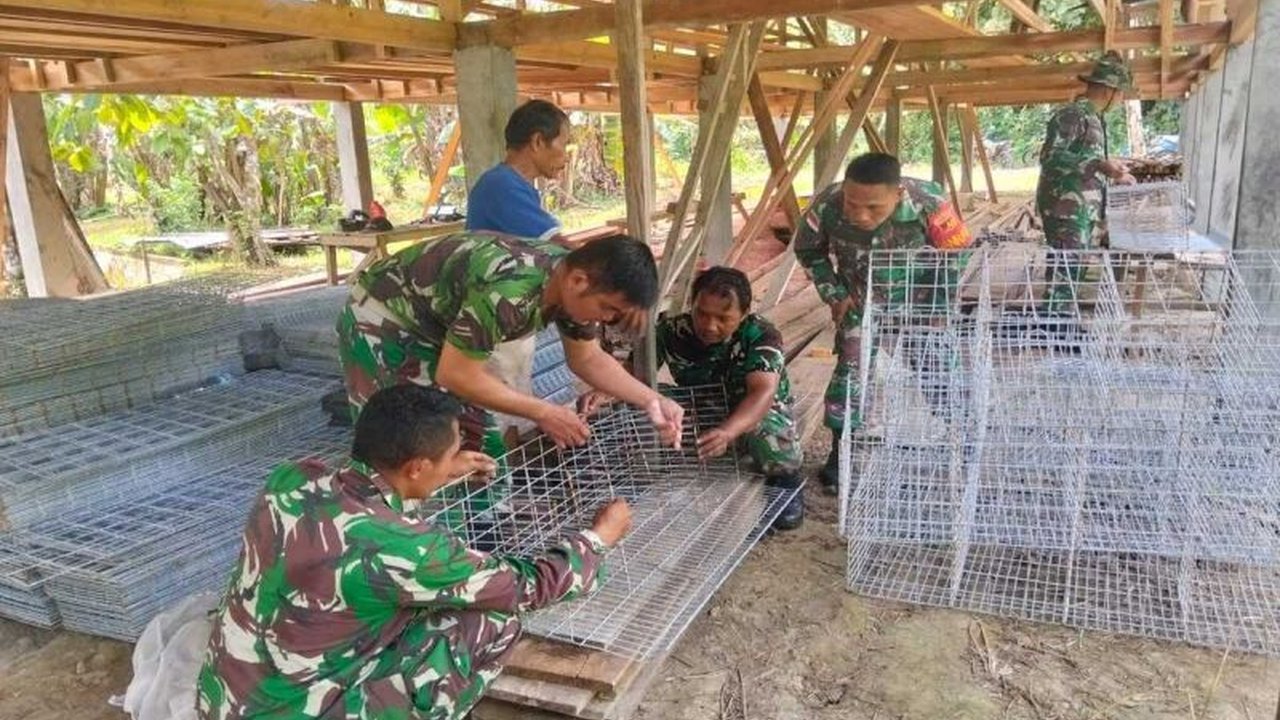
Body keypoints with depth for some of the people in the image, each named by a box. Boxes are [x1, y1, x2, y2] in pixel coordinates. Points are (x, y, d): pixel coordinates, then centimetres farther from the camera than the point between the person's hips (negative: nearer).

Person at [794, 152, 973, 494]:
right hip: (861, 302, 0)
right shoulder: (826, 207, -30)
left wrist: (938, 306, -12)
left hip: (918, 299, 0)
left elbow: (958, 255, -14)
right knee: (851, 369, -8)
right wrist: (834, 294, -9)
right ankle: (840, 454, 11)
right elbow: (808, 251, -6)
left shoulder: (929, 203, -33)